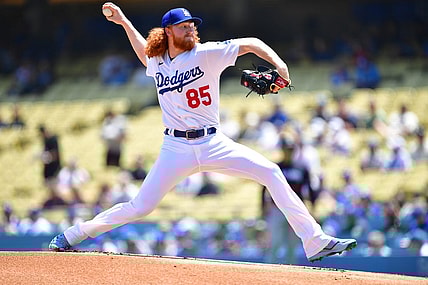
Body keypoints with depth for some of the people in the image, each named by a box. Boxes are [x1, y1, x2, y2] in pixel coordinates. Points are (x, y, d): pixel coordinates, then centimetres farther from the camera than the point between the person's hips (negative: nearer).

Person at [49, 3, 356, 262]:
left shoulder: (206, 54, -3)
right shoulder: (157, 64, 8)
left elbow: (250, 43, -8)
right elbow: (146, 53, 34)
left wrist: (278, 63, -23)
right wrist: (124, 22, 28)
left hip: (213, 143, -1)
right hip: (176, 148, 1)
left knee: (271, 172, -15)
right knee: (140, 207, -3)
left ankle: (315, 241, -14)